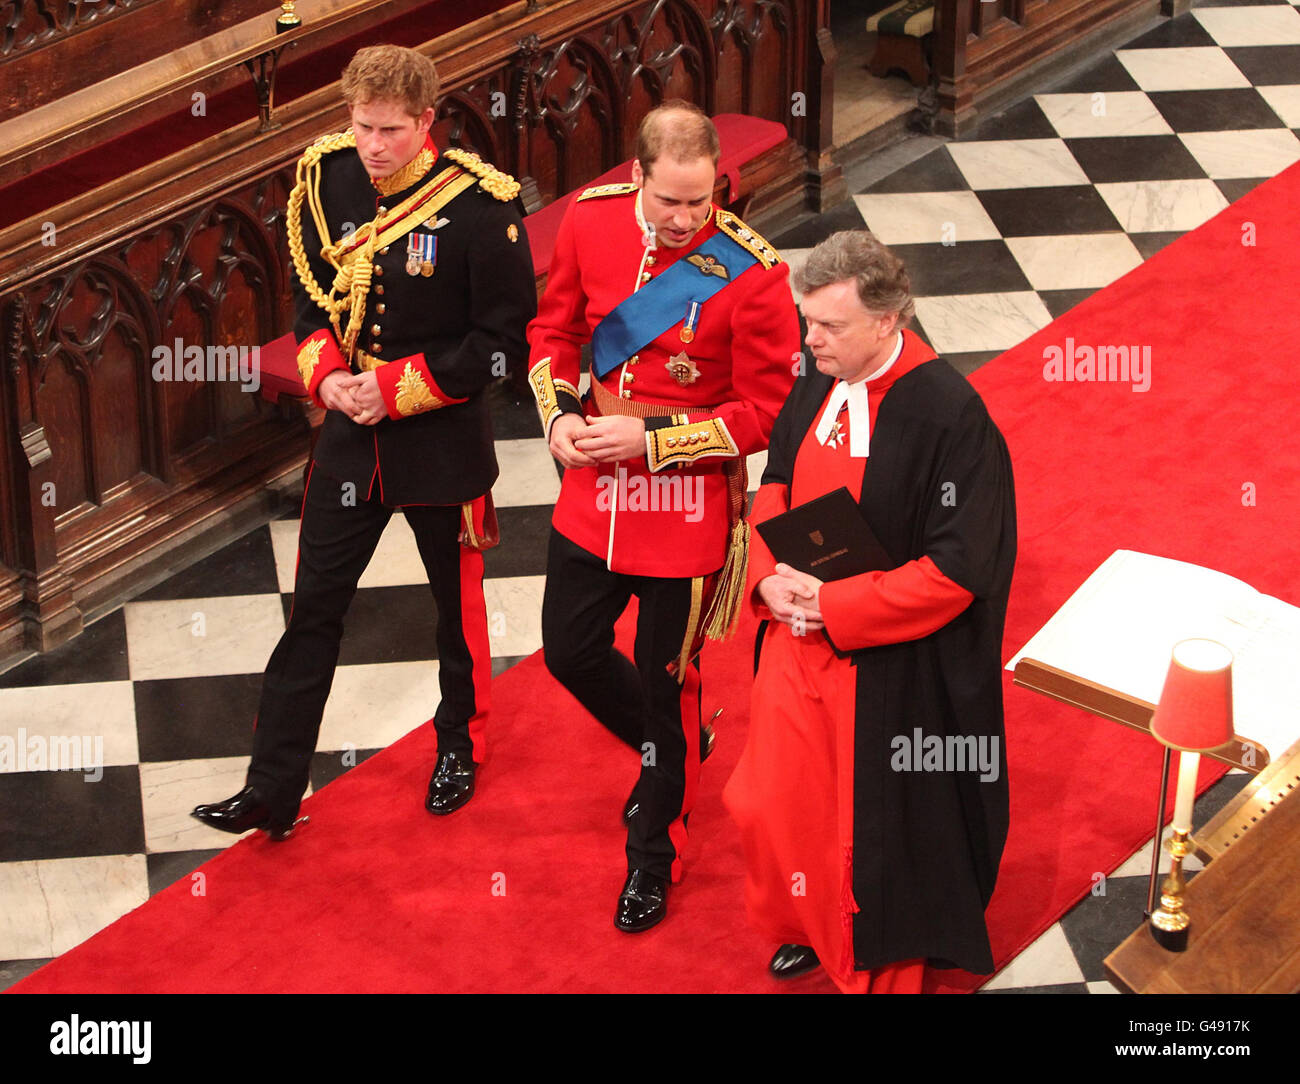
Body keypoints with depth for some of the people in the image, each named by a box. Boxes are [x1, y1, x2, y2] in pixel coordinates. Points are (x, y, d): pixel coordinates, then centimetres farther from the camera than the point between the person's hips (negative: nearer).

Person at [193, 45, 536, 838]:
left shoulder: (479, 205, -18)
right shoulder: (326, 183, -3)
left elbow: (504, 342, -15)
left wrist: (397, 388, -19)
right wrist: (326, 376, -9)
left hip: (444, 442, -4)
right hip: (352, 434, 4)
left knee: (458, 604, 14)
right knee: (314, 608, 5)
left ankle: (459, 752, 37)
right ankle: (274, 789, 10)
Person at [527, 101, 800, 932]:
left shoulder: (751, 272, -21)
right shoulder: (590, 219, -7)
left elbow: (763, 413, -15)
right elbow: (555, 330, 9)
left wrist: (650, 438, -21)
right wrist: (559, 415, -8)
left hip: (687, 510, -5)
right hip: (594, 490, 5)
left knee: (666, 681, 8)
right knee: (570, 650, 17)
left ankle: (655, 855, 30)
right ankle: (675, 749, 47)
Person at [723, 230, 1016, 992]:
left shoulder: (949, 416, -24)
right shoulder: (816, 390, -4)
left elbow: (955, 569, -23)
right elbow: (775, 488, 11)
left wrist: (833, 605, -21)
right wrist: (772, 576, -8)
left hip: (890, 665, -6)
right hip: (799, 636, 6)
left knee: (879, 826, 9)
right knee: (776, 800, 15)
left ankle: (882, 966, 33)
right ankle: (813, 927, 44)